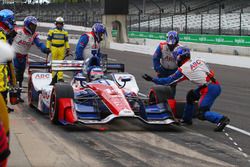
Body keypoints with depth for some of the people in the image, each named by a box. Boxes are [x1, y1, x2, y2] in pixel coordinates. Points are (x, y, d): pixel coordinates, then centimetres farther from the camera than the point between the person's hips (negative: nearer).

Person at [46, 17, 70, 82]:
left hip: (62, 49, 2)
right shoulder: (52, 31, 5)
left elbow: (66, 41, 16)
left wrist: (68, 49, 10)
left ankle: (60, 77, 3)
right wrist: (47, 48, -1)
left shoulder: (65, 32, 12)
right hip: (53, 48, -2)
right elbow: (49, 40, 5)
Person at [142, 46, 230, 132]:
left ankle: (222, 119, -21)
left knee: (202, 114, -5)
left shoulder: (183, 69, -3)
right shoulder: (198, 60, 13)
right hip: (216, 85, 8)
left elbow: (168, 81, 3)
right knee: (191, 95, 25)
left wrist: (152, 79, 11)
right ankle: (187, 119, 35)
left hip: (209, 89, -8)